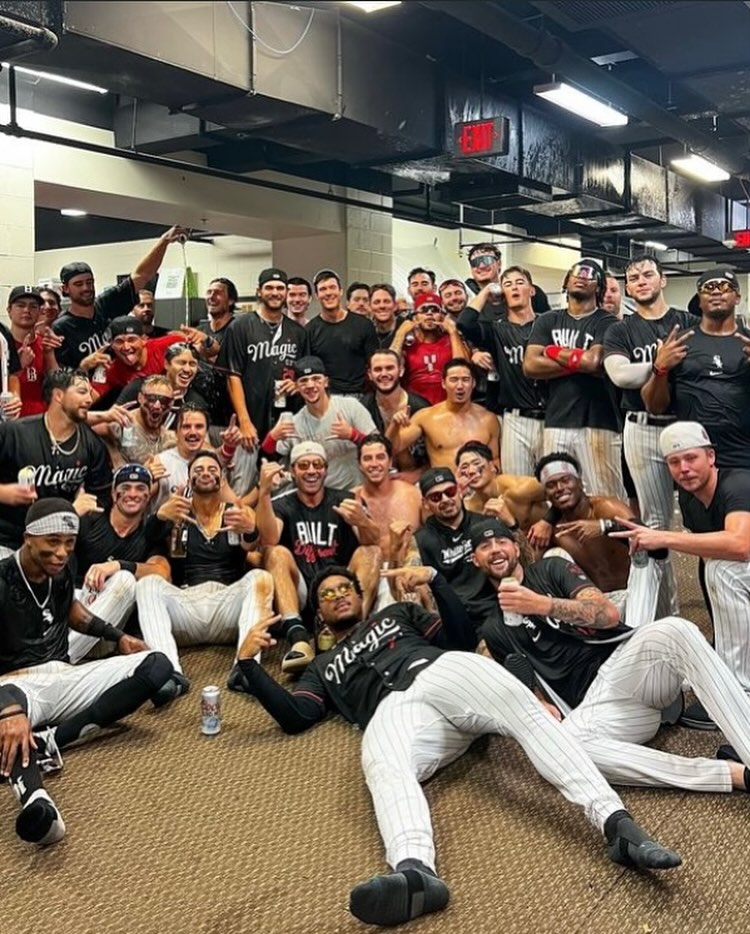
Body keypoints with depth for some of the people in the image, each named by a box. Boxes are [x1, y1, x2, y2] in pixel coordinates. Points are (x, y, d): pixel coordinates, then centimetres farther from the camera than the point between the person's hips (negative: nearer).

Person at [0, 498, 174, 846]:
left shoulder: (61, 570, 7)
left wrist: (117, 636, 21)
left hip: (63, 675, 7)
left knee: (157, 665, -14)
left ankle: (52, 739, -29)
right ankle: (33, 795, -72)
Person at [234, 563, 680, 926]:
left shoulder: (397, 612, 36)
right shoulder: (324, 667, 37)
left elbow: (464, 638, 22)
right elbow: (294, 716, 17)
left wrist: (435, 578, 12)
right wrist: (249, 661, 13)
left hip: (443, 670, 1)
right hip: (396, 708, 0)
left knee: (525, 710, -33)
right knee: (384, 765, -38)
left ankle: (616, 821, -49)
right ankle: (415, 871, -69)